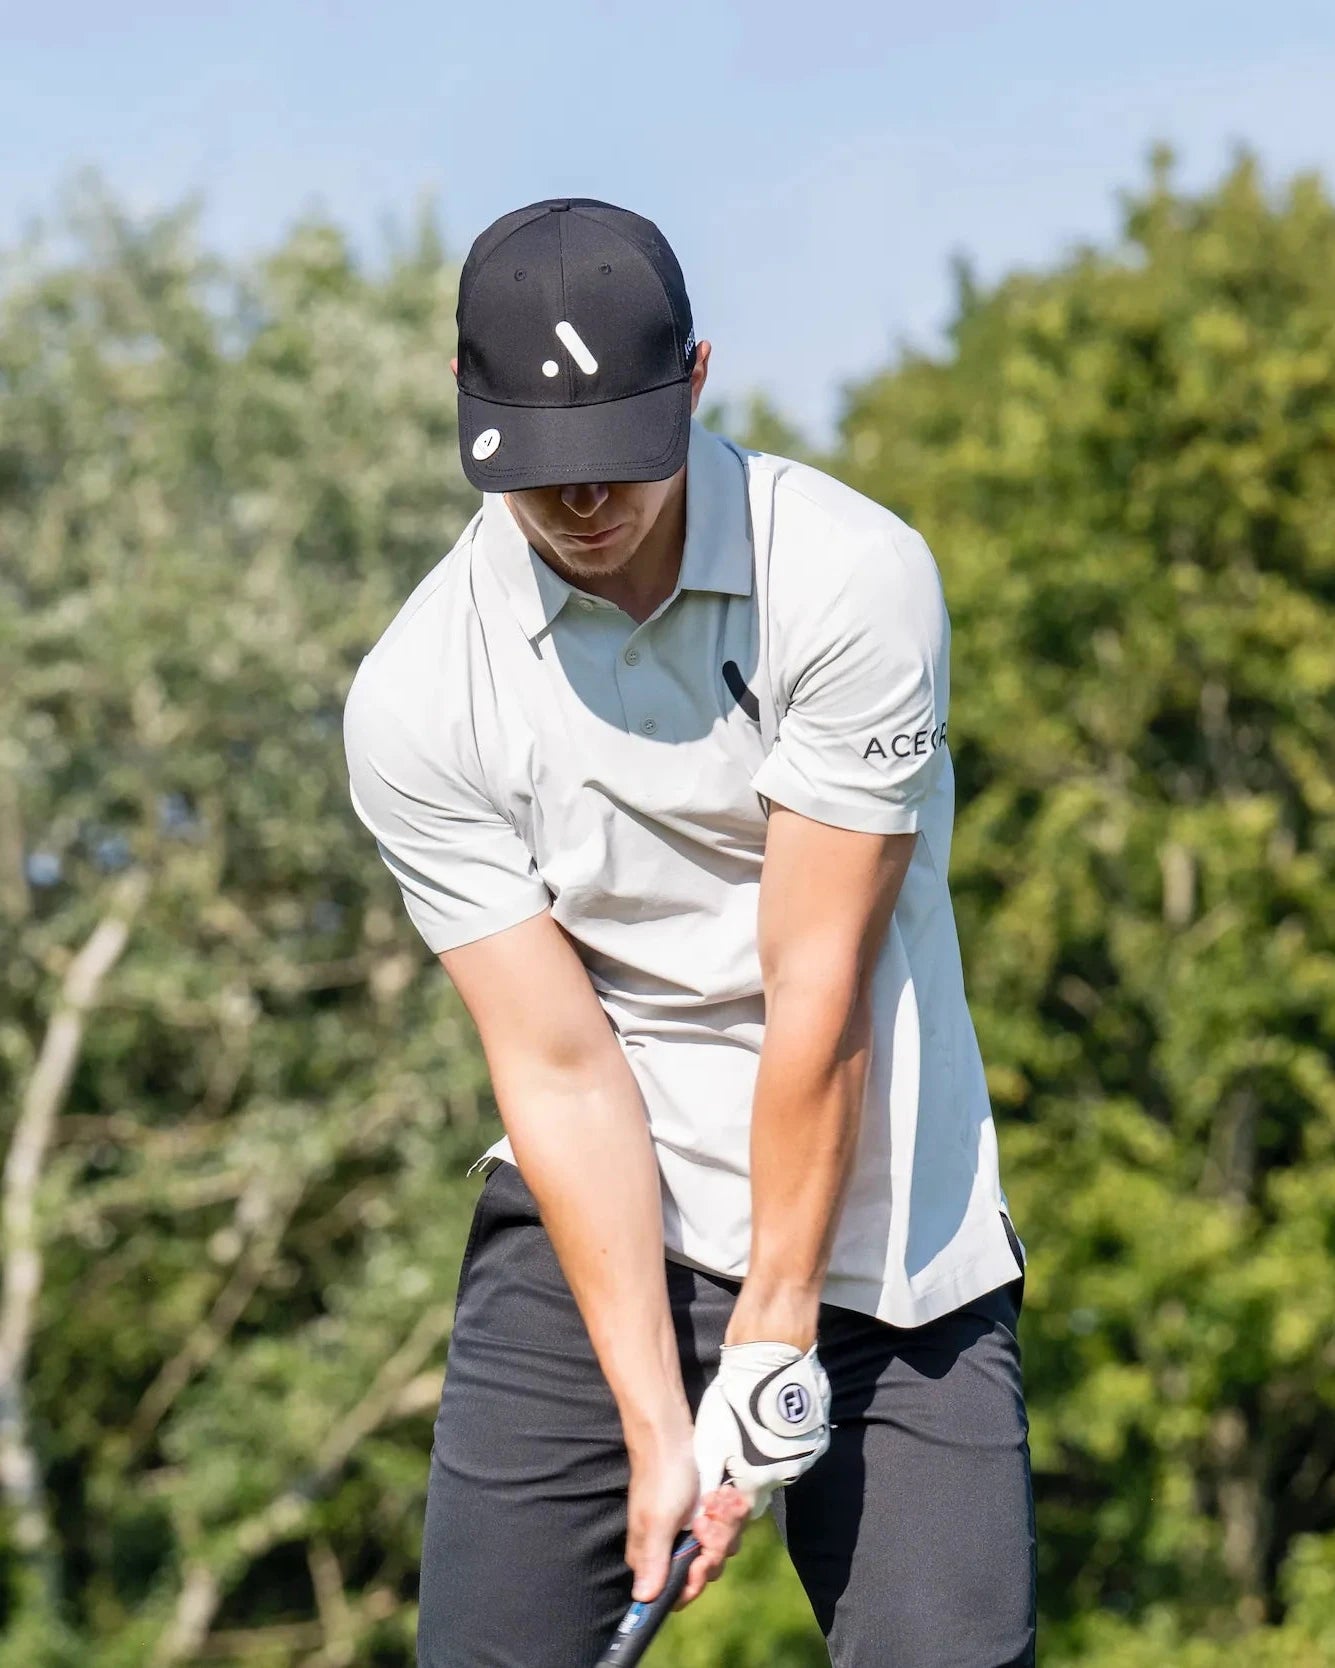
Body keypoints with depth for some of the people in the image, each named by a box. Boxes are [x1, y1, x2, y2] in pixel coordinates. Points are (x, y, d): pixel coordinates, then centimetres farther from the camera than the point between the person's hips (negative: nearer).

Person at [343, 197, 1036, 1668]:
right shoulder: (414, 701, -9)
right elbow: (558, 1064, -11)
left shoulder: (853, 577, -15)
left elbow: (820, 997, -15)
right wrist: (656, 1422, -15)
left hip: (873, 1216, -1)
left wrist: (774, 1342, -14)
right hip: (597, 1217, 1)